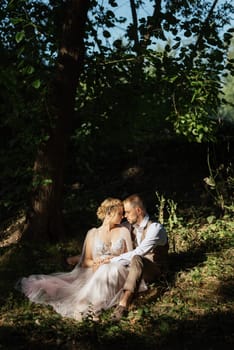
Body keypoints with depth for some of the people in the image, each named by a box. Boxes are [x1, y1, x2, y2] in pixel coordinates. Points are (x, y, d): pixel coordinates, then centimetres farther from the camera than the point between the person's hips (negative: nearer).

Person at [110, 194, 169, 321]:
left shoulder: (155, 228, -19)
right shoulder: (132, 227, 6)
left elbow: (138, 253, -28)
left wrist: (112, 260, -26)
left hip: (154, 270, -8)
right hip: (137, 267, 8)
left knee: (136, 260, -41)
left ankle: (123, 304, -52)